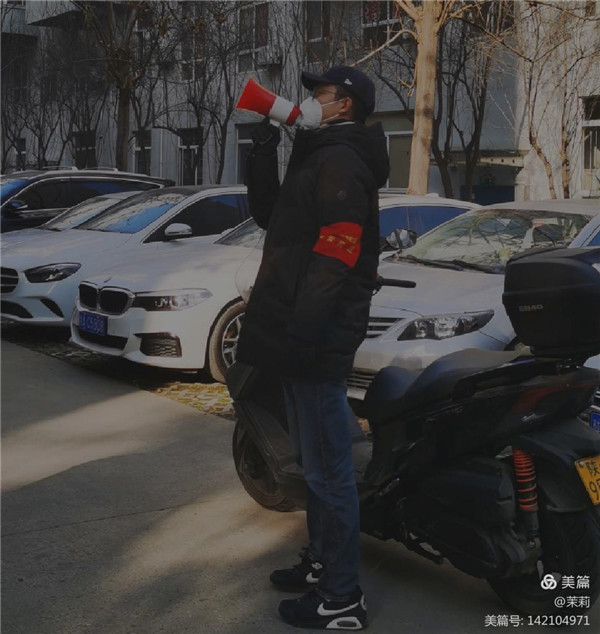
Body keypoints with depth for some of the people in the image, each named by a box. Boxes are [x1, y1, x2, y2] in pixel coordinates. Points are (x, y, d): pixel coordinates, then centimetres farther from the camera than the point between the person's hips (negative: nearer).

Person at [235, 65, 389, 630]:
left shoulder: (340, 162, -14)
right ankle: (321, 562, 35)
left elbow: (335, 257, -24)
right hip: (301, 335, 11)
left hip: (317, 340, -11)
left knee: (328, 470, -4)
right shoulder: (320, 159, 19)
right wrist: (263, 154, 14)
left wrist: (301, 330, -28)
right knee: (312, 462, 20)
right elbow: (268, 215, 25)